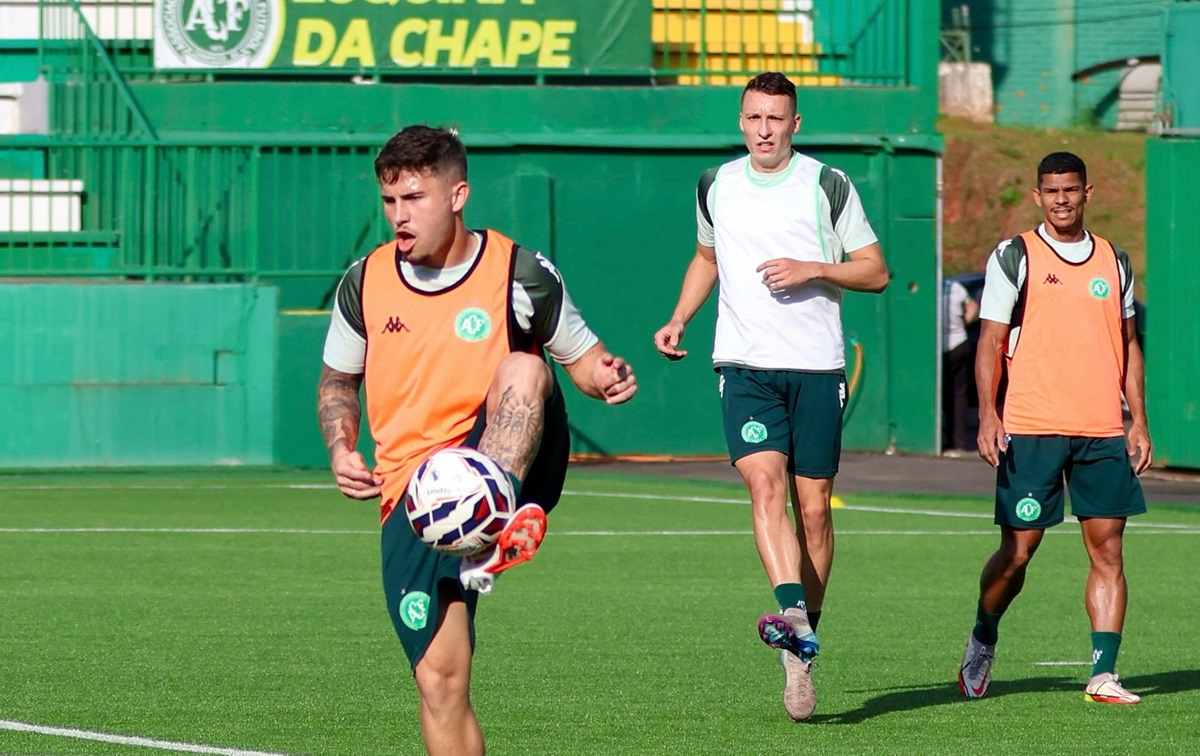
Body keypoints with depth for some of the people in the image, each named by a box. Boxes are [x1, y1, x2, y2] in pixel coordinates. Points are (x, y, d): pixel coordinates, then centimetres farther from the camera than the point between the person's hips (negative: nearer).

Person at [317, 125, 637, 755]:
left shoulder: (521, 275, -1)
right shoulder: (364, 285, 7)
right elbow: (338, 379, 22)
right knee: (439, 677, -8)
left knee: (523, 369, -32)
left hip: (513, 470, -2)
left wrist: (603, 375, -15)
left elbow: (580, 355, 9)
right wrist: (341, 451, 3)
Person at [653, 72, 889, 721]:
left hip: (817, 368, -1)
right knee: (765, 482, -22)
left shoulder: (828, 186, 1)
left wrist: (812, 269, -12)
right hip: (744, 367, 1)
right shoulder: (715, 187, 10)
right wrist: (678, 320, 14)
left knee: (813, 508, 1)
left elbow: (876, 272, 3)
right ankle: (795, 621, -36)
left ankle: (800, 656, 13)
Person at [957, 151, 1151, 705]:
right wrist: (988, 415, -10)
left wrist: (1138, 422, 12)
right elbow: (991, 342, 0)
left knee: (1107, 548, -4)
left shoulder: (1114, 260, 14)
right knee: (1018, 550, 0)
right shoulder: (1014, 257, 1)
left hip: (1103, 430, 3)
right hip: (1030, 428, -3)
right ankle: (982, 641, 25)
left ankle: (1103, 674, -4)